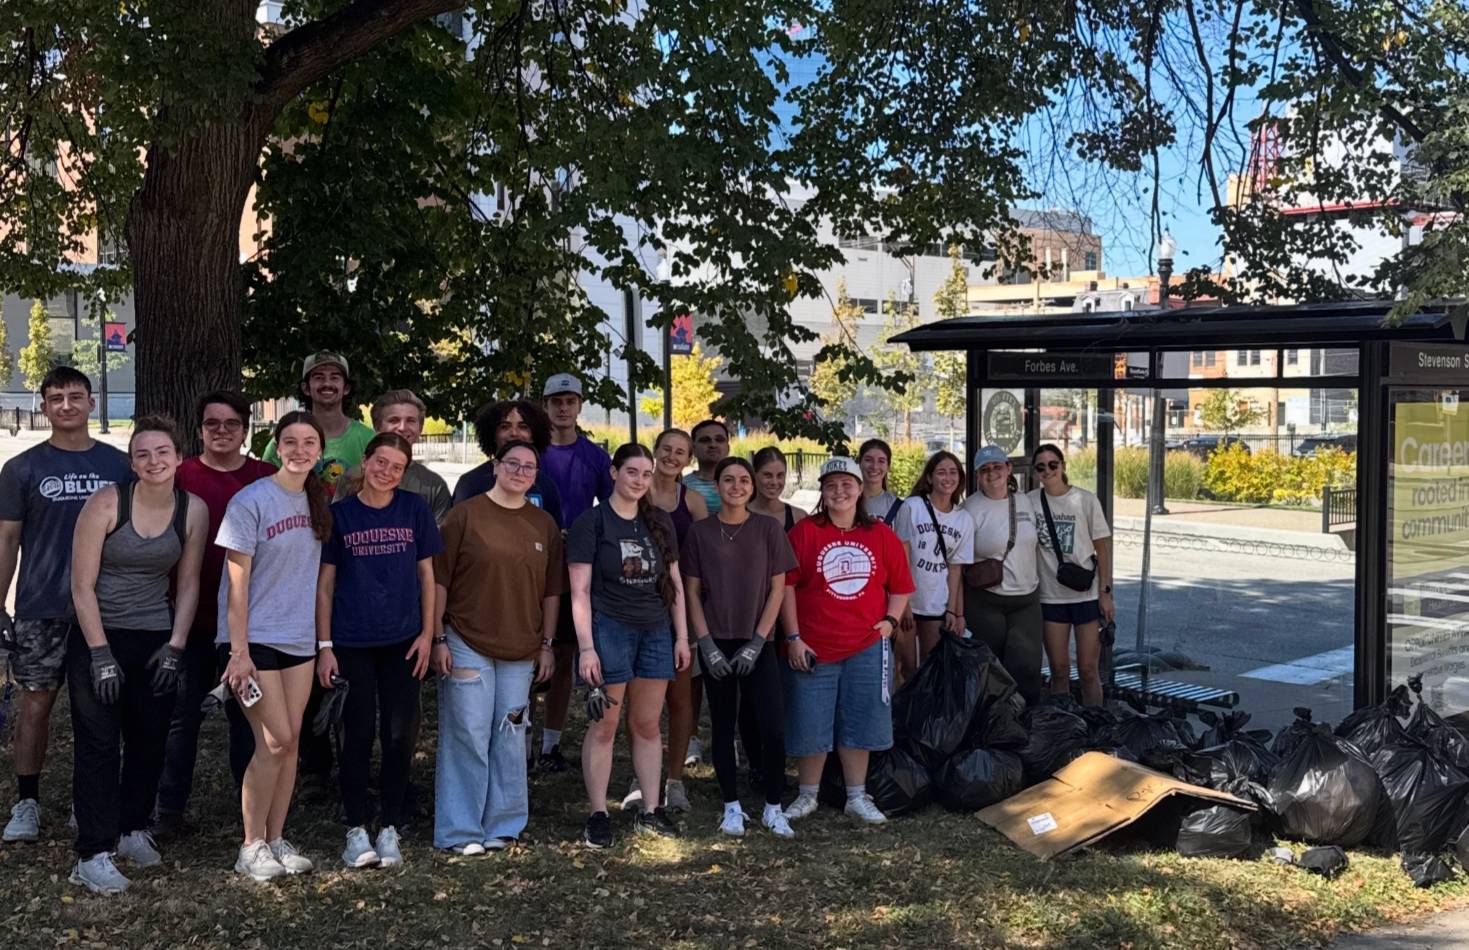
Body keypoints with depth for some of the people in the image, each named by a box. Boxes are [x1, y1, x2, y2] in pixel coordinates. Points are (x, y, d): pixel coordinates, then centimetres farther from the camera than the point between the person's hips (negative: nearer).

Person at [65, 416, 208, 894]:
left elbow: (188, 584, 5)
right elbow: (82, 586, -11)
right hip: (98, 636, -3)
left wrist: (175, 647, -2)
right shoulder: (106, 503, -13)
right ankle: (93, 853, 2)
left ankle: (133, 829, 28)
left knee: (150, 741, 9)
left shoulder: (194, 510, -3)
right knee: (99, 744, -3)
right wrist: (101, 654, -14)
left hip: (157, 640, 4)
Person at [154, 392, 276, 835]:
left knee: (247, 714, 13)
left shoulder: (267, 478, 1)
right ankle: (169, 808, 18)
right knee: (183, 714, 7)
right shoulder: (181, 476, -1)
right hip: (194, 618, -1)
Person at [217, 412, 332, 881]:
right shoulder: (251, 501, -11)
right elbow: (238, 583, -12)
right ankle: (252, 847, 5)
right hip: (255, 639, -6)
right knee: (275, 741, -8)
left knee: (291, 741, 6)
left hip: (299, 639, 6)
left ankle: (276, 840, 17)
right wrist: (239, 650, -16)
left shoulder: (317, 502, 8)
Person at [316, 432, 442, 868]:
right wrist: (324, 646, -3)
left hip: (402, 641, 1)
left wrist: (427, 634, 1)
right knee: (358, 735, 2)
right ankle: (356, 830, 13)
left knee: (400, 735, 4)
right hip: (352, 644, -1)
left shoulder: (414, 509, 2)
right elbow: (325, 583, 2)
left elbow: (426, 574, 7)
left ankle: (389, 828, 16)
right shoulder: (339, 514, -1)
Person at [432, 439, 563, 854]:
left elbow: (551, 590, 12)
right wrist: (438, 638, -9)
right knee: (468, 736, -1)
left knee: (510, 739, 10)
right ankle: (460, 831, 8)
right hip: (467, 645, -4)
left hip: (521, 650, 4)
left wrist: (547, 644, 8)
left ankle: (503, 824, 21)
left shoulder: (544, 524, 8)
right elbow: (439, 579, -5)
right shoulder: (466, 514, -4)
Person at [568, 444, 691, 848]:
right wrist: (586, 647, -14)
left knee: (648, 725, 11)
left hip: (656, 632, 5)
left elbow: (675, 584, 14)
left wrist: (682, 636, 8)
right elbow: (580, 592, -9)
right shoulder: (591, 523, -6)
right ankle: (598, 815, 10)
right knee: (604, 726, 1)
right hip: (609, 629, -5)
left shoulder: (661, 523, 10)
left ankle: (650, 811, 19)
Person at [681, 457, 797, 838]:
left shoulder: (768, 528, 1)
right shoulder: (700, 531, 1)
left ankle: (772, 809, 8)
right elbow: (691, 591, 2)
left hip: (757, 643, 0)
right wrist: (707, 644, -6)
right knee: (723, 727, 6)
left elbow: (777, 588, 0)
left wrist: (757, 642, -7)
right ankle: (732, 807, 19)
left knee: (773, 729, -8)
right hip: (716, 643, 1)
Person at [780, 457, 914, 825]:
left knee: (858, 724, 9)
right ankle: (807, 796, 21)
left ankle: (857, 797, 21)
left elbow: (900, 586, 13)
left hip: (866, 647, 2)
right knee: (810, 725, 5)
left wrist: (890, 619, -3)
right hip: (813, 649, -2)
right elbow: (786, 586, -6)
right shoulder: (804, 532, -4)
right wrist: (793, 637, -9)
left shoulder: (881, 535, 5)